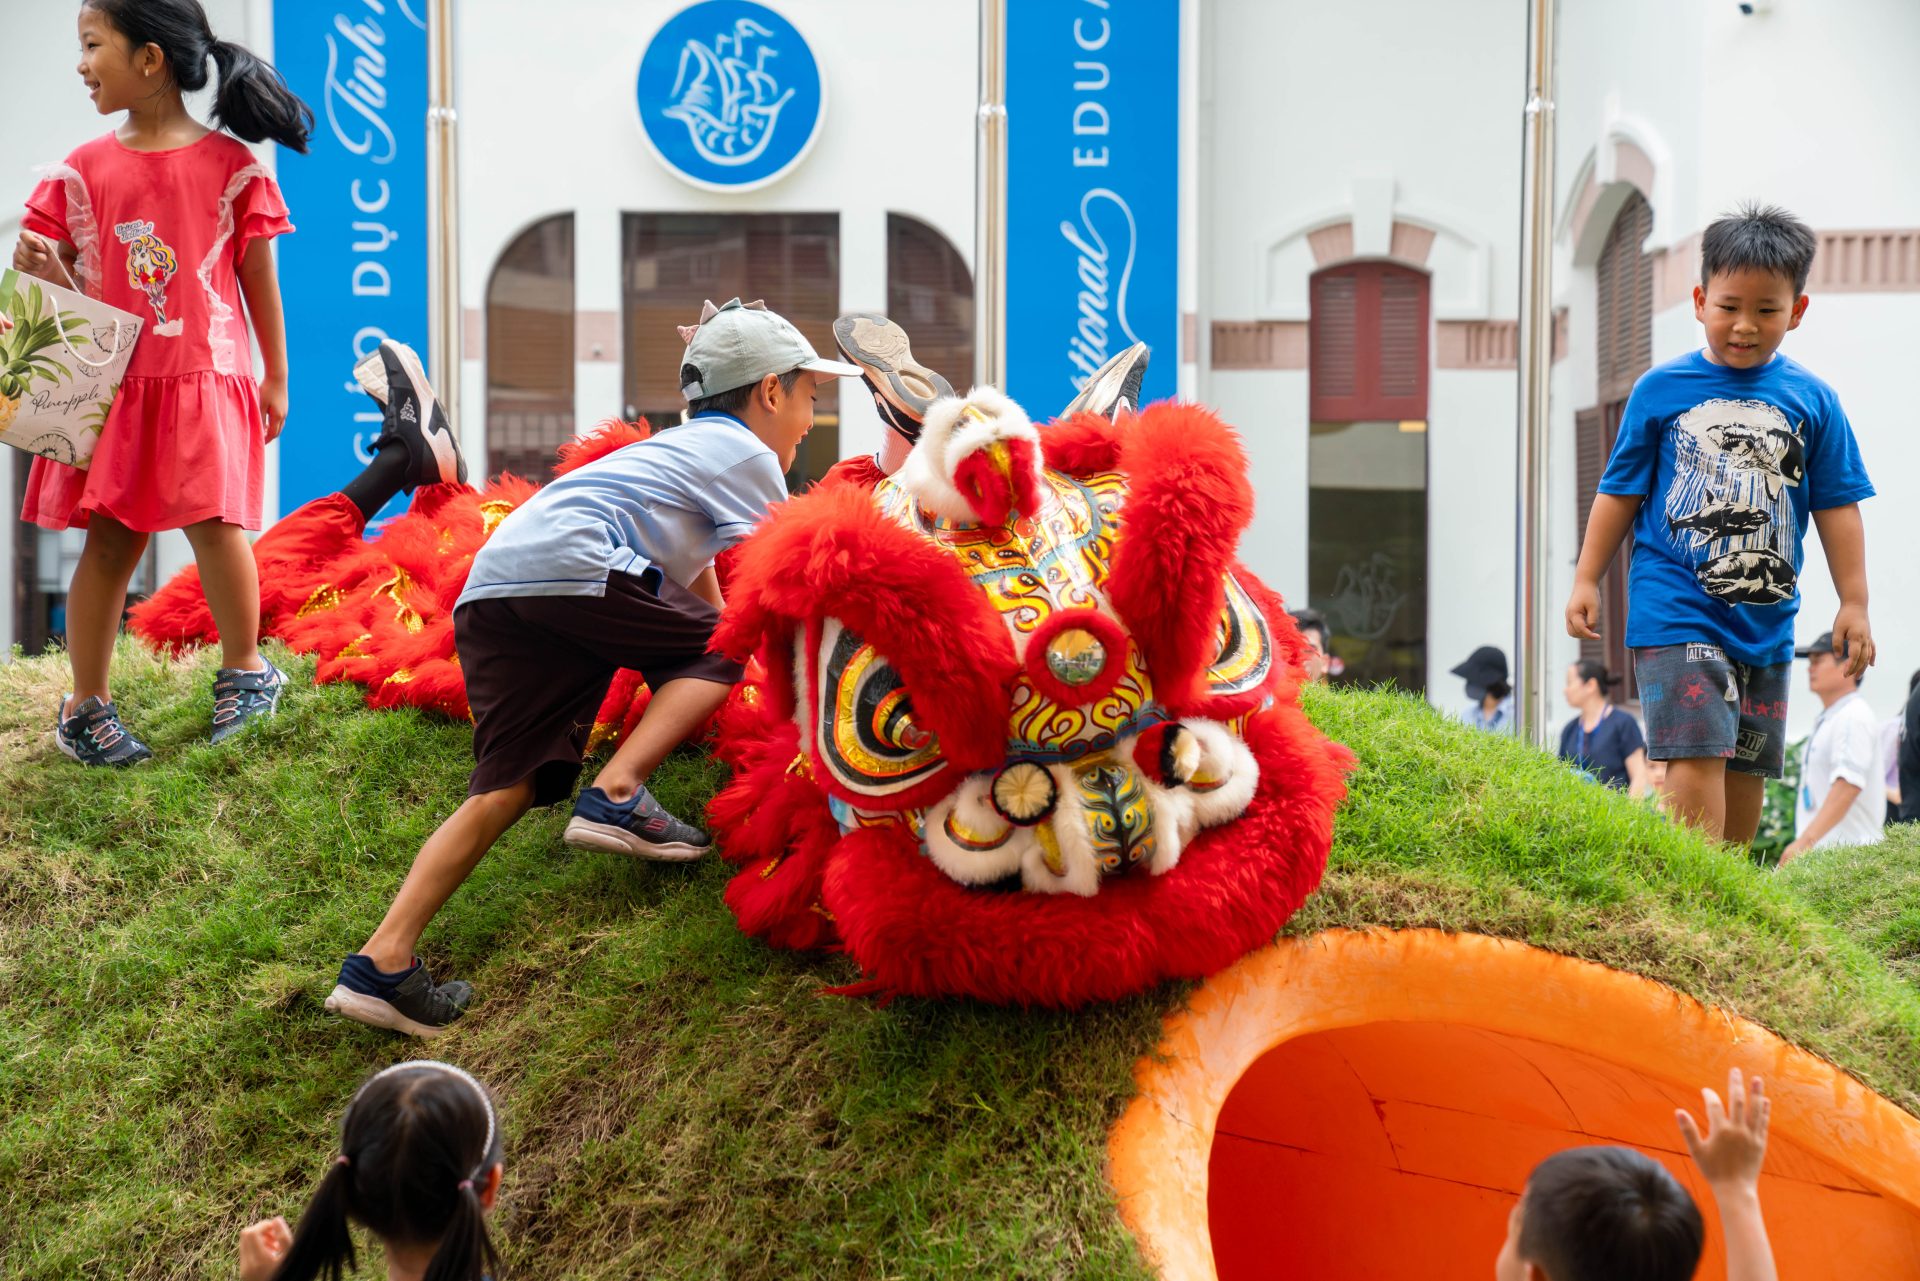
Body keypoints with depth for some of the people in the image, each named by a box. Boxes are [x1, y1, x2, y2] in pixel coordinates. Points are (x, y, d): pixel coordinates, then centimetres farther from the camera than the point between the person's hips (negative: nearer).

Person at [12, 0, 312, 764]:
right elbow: (70, 284, 11)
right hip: (113, 385, 2)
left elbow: (259, 277, 5)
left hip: (206, 383, -2)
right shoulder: (84, 169, 7)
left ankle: (243, 667, 12)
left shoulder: (230, 164, 0)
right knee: (109, 539, 4)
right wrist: (42, 267, -13)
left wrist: (275, 378, 7)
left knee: (216, 524, -11)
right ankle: (85, 705, 14)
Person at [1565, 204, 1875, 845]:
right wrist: (1587, 580, 5)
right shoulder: (1660, 389, 0)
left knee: (1748, 767, 10)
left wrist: (1854, 602, 5)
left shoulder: (1812, 400, 4)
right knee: (1697, 752, -15)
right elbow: (1620, 491, 6)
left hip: (1766, 617, 3)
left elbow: (1837, 504, 8)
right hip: (1675, 609, -3)